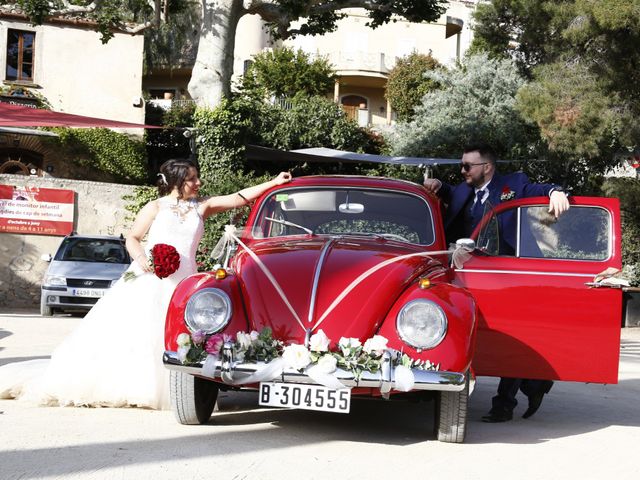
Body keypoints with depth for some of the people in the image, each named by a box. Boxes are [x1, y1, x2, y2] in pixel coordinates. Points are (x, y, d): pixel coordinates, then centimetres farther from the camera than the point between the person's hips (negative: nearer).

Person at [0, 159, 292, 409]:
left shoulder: (202, 206, 14)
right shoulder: (155, 207, 7)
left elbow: (240, 198, 12)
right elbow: (132, 238, 6)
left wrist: (274, 183, 6)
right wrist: (141, 258, -15)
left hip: (182, 283, 2)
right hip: (147, 278, -2)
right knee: (125, 331, -7)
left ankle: (154, 389, -9)